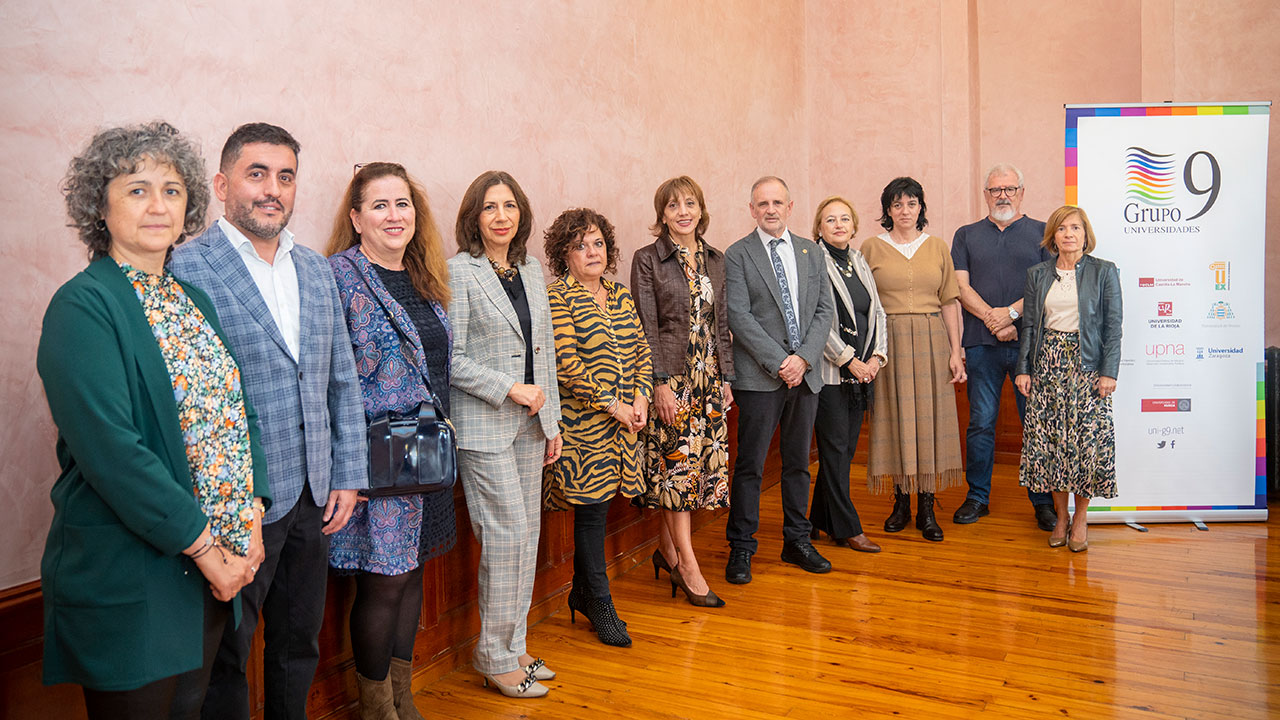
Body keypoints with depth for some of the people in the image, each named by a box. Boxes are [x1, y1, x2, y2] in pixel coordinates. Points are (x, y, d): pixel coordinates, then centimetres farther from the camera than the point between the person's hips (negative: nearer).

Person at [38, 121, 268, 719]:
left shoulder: (194, 298, 10)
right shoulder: (82, 307, -12)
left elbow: (237, 407, 10)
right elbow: (111, 451, -21)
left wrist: (250, 516, -2)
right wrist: (202, 545, -17)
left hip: (212, 568, 6)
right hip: (128, 580, -6)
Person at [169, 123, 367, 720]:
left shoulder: (317, 271, 9)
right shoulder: (187, 269, -10)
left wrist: (349, 475, 7)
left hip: (314, 497, 6)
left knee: (299, 646, 20)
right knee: (224, 656, 11)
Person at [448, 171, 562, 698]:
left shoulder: (531, 270, 12)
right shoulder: (458, 271, -7)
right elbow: (450, 358, -11)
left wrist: (552, 420, 13)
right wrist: (510, 389, -15)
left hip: (530, 423, 6)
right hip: (483, 424, -6)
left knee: (528, 535, 9)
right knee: (507, 536, -4)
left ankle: (515, 647, 24)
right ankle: (496, 658, 13)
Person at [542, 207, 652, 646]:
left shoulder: (621, 296, 14)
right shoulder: (557, 299, -8)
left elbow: (641, 351, 15)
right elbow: (566, 364, -16)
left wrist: (641, 398, 0)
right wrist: (611, 404, -15)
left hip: (622, 425, 6)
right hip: (582, 424, -6)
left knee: (595, 507, 12)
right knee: (592, 511, 1)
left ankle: (582, 594, 29)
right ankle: (600, 605, 15)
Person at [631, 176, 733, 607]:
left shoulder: (716, 260, 12)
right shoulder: (647, 260, -3)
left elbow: (722, 323, 14)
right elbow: (646, 327, -8)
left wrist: (727, 377, 9)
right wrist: (660, 383, -14)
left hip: (710, 378, 6)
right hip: (671, 377, -5)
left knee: (705, 463, 6)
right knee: (678, 463, -5)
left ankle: (666, 549, 22)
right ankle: (688, 566, 3)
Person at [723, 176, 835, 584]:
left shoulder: (810, 252, 12)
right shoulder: (738, 255, -2)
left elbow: (824, 310, 8)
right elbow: (739, 317, -10)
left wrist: (804, 358, -7)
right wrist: (779, 362, -15)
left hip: (806, 374, 5)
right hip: (759, 377, -4)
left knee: (798, 462, 13)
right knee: (750, 466, 0)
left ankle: (797, 541, 26)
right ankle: (740, 549, 11)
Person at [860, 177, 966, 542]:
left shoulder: (937, 248, 9)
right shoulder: (872, 248, 3)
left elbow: (949, 301, 8)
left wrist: (956, 351, 1)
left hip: (931, 341, 2)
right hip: (889, 341, -1)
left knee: (929, 419, 2)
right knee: (895, 418, 2)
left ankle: (926, 509, 11)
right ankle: (901, 502, 16)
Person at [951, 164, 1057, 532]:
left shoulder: (1041, 233, 11)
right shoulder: (966, 235, 14)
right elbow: (961, 287, 4)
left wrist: (1011, 312, -12)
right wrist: (991, 319, -9)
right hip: (981, 343, 1)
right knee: (981, 422, 3)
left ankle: (1043, 501, 12)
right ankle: (977, 497, 14)